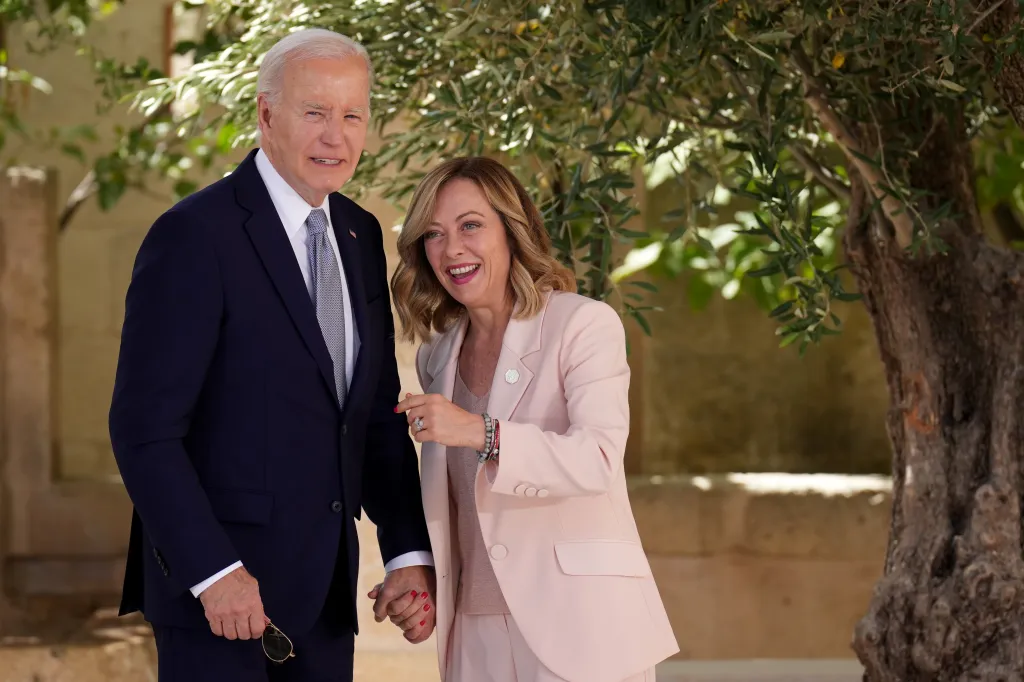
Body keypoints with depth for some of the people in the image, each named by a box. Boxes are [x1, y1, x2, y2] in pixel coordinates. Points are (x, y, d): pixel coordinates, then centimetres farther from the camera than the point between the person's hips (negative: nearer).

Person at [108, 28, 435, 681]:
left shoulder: (360, 236, 11)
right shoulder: (195, 235, -12)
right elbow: (145, 427, -16)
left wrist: (410, 553, 3)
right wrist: (212, 572, -21)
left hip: (324, 589, 7)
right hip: (215, 579, -7)